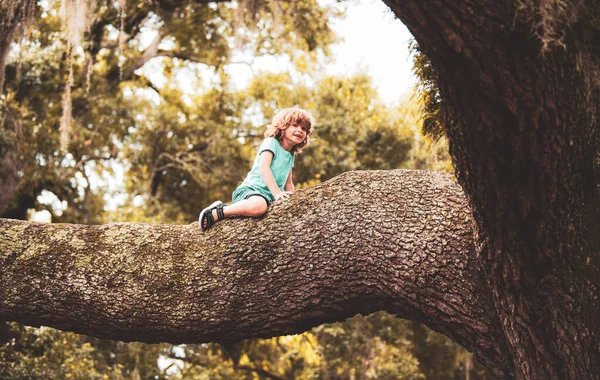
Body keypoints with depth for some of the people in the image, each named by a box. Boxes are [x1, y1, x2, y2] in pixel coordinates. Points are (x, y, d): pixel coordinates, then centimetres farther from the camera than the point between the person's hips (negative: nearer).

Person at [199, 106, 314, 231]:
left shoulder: (291, 156, 21)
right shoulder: (271, 142, -3)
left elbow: (288, 184, 29)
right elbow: (264, 168, -18)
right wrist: (277, 193, -27)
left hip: (268, 197, 9)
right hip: (249, 190, -9)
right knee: (258, 206, -42)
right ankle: (218, 212, -21)